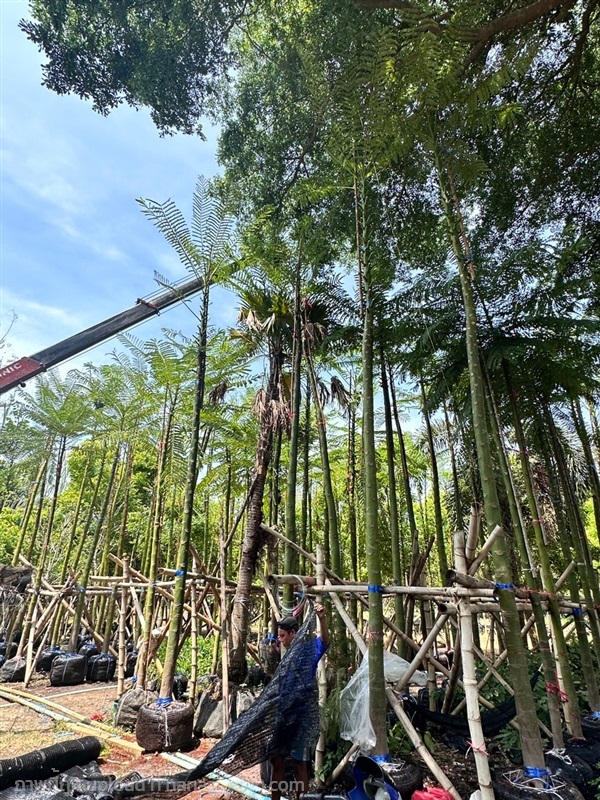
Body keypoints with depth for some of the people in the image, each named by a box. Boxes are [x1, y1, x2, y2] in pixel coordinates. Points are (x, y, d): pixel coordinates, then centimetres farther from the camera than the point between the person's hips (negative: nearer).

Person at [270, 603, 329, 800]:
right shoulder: (287, 655, 10)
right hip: (283, 715, 7)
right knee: (276, 760, 13)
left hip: (301, 716, -7)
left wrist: (322, 618, -54)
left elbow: (325, 641, -35)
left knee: (299, 763, 3)